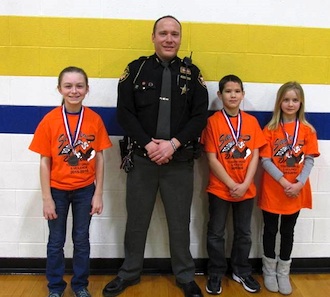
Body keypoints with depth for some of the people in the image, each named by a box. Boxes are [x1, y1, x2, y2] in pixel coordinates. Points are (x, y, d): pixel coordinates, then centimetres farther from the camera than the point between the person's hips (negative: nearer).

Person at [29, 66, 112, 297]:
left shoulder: (95, 120, -7)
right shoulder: (50, 120, -11)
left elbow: (99, 159, -2)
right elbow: (45, 162, -7)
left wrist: (98, 194, -3)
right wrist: (47, 198, -8)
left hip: (85, 190, 1)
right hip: (57, 190, -1)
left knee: (82, 239, 14)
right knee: (56, 241, 13)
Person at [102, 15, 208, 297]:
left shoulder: (192, 73, 3)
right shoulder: (136, 69, 2)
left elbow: (200, 116, -2)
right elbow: (125, 113, -3)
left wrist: (173, 144, -15)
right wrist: (147, 144, -15)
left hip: (180, 162, 0)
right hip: (142, 159, 0)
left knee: (180, 222, 11)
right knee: (136, 220, 13)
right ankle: (130, 273, 32)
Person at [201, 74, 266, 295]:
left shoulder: (252, 121, 1)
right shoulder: (213, 121, -7)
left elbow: (255, 156, -1)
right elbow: (212, 159, -10)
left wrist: (244, 184, -12)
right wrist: (232, 185, -14)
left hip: (247, 190, 3)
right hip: (219, 189, -2)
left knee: (244, 233, 15)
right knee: (216, 234, 8)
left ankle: (242, 271, 33)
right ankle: (216, 273, 26)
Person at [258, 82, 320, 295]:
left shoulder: (307, 130, 0)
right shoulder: (270, 129, -4)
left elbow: (309, 160, -4)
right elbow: (265, 160, -10)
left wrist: (299, 183, -18)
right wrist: (284, 181, -19)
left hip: (296, 191, 1)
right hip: (272, 190, -1)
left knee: (288, 232, 13)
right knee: (270, 230, 10)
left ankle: (283, 273, 28)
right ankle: (269, 271, 28)